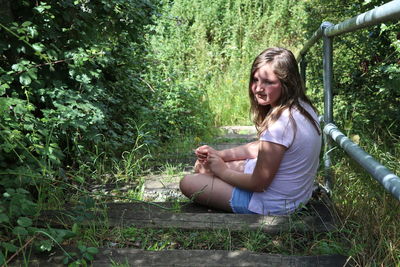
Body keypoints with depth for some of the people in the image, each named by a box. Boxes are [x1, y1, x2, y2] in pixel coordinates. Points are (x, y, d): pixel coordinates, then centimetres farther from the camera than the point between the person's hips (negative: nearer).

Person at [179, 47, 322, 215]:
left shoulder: (281, 123, -32)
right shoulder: (301, 106, -1)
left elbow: (259, 183, -23)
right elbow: (262, 147, 11)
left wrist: (222, 170, -6)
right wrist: (220, 154, 4)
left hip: (273, 205, -9)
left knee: (187, 183, -1)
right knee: (203, 166, 16)